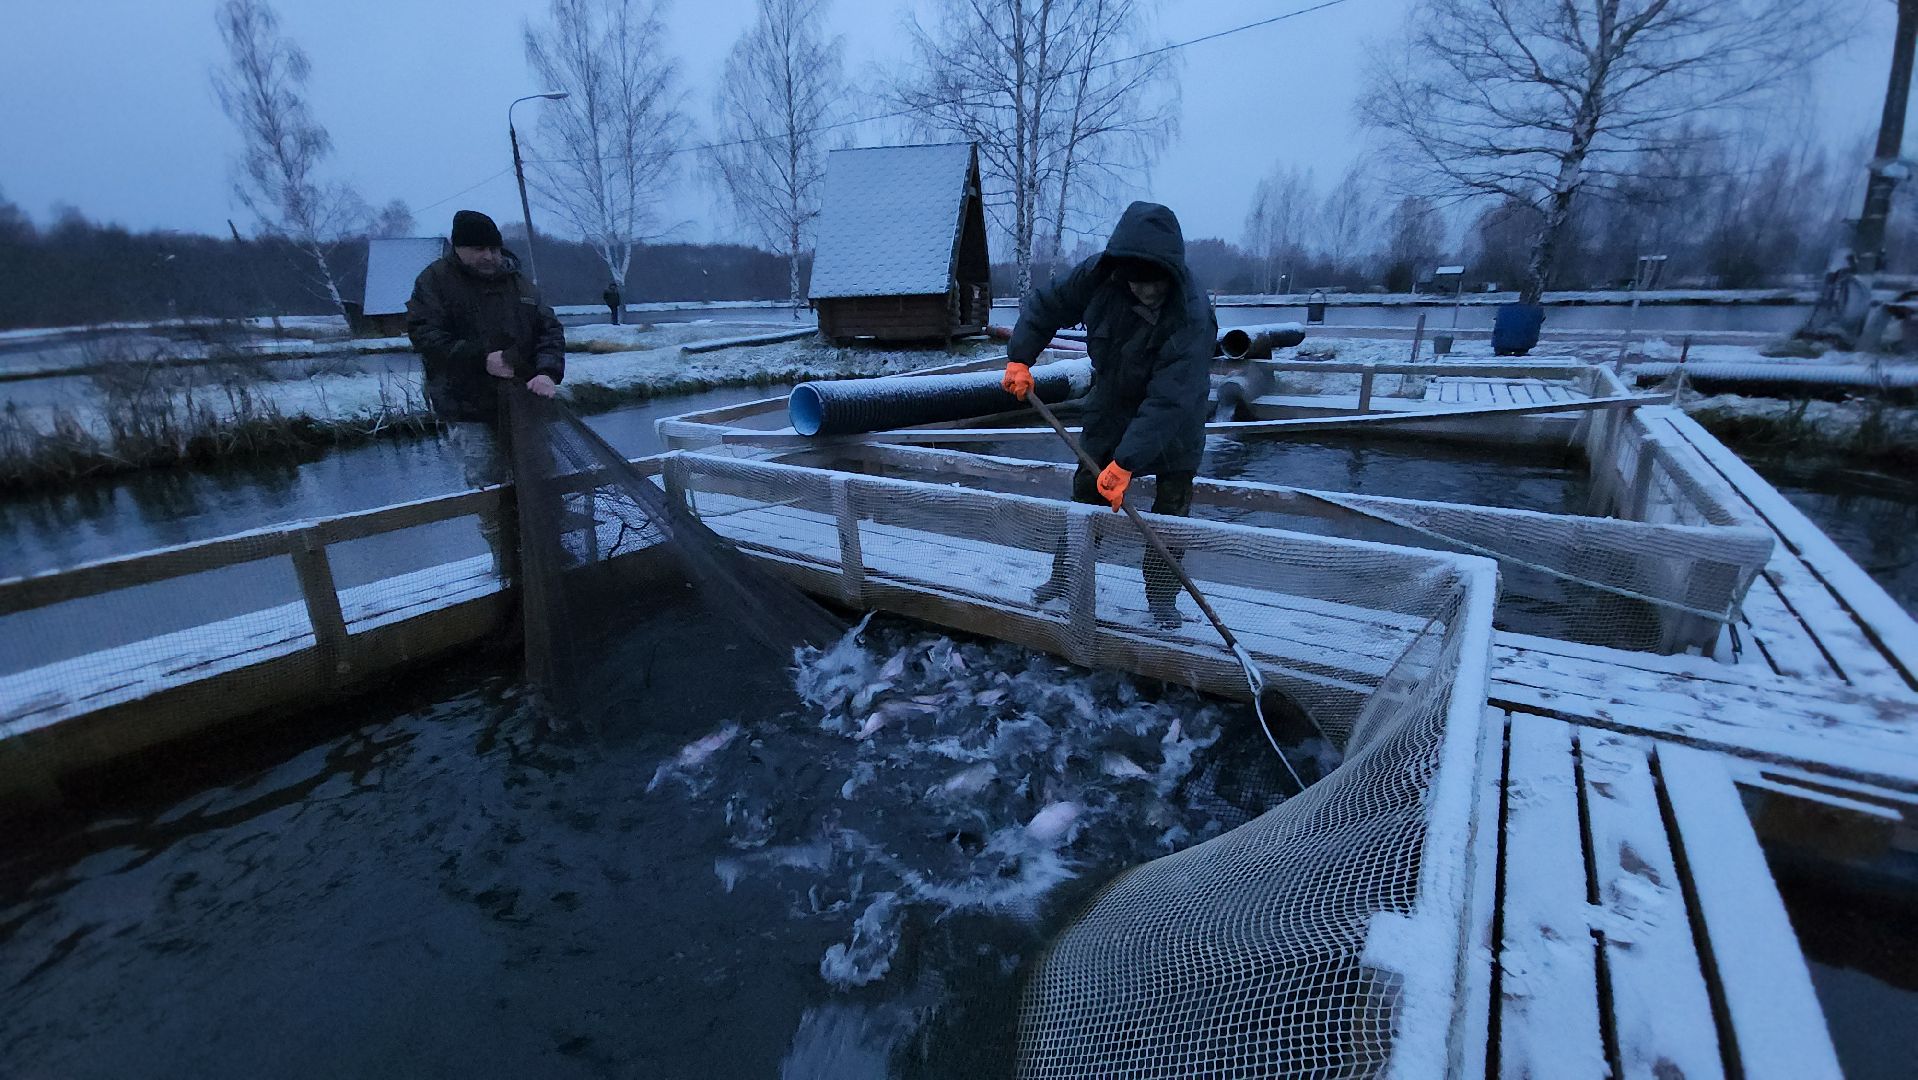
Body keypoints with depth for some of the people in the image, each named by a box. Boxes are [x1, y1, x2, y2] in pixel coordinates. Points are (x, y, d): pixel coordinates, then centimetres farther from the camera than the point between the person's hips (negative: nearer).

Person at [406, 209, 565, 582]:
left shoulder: (518, 282, 9)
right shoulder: (436, 281, -1)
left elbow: (550, 329, 2)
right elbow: (425, 335, -9)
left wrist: (548, 371, -16)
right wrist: (482, 358, -20)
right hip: (469, 410, -3)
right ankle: (507, 564, 9)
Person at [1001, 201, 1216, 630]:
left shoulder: (1192, 320, -35)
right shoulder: (1100, 277, -21)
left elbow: (1167, 403, -40)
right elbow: (1046, 304, -5)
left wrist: (1126, 462, -45)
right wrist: (1020, 358, -15)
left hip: (1174, 422, -3)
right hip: (1111, 408, 4)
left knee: (1172, 508, -1)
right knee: (1087, 492, 9)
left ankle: (1162, 597, 17)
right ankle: (1064, 576, 25)